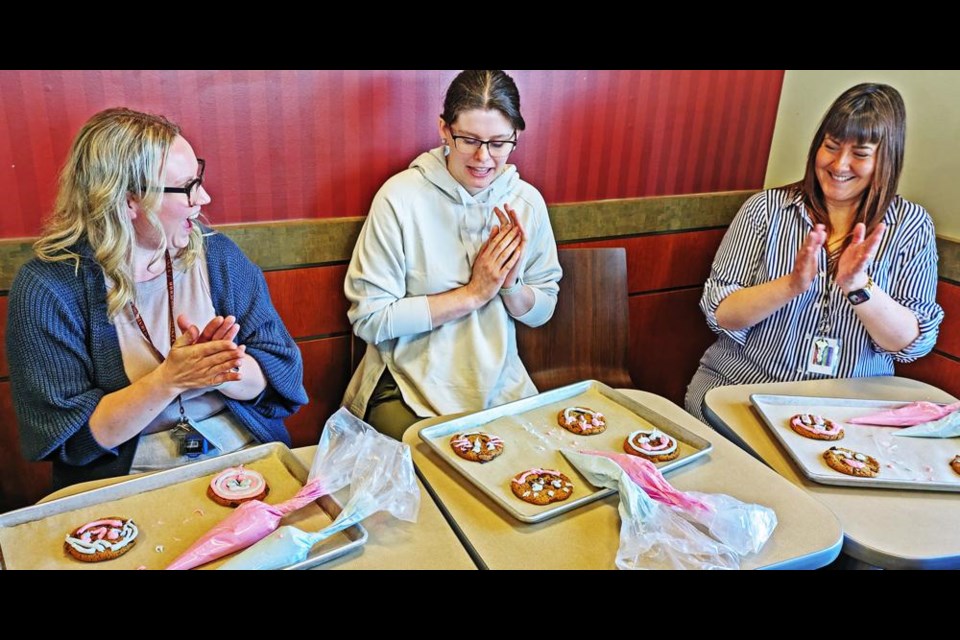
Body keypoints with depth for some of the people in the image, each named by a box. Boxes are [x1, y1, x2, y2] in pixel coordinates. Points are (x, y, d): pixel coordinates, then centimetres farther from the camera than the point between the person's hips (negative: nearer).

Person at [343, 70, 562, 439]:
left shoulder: (527, 201, 0)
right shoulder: (400, 197, -13)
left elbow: (542, 311, 8)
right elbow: (368, 318, -15)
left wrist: (510, 284, -14)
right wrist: (472, 294, -16)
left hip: (500, 388, 4)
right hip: (407, 390, -3)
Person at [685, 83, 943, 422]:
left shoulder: (911, 225, 3)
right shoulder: (767, 208, 0)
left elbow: (914, 344, -4)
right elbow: (719, 314, -7)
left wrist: (857, 286, -22)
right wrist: (792, 284, -23)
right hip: (740, 382, -1)